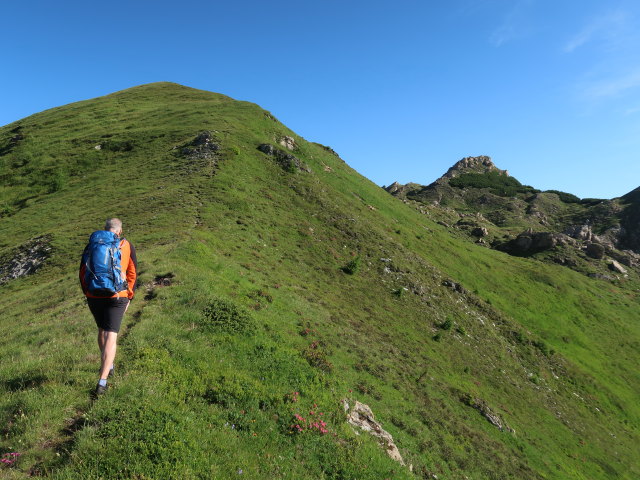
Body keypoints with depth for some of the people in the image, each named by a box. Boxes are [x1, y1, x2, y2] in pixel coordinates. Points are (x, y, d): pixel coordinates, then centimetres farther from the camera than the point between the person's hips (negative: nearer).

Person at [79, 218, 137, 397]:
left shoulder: (92, 245, 7)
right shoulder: (127, 246, 2)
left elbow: (82, 272, 9)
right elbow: (132, 274, 4)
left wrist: (87, 293, 19)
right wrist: (129, 298, 12)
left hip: (94, 296, 3)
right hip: (117, 296, -3)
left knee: (102, 330, 24)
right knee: (111, 336, -2)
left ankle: (108, 366, 39)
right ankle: (102, 382, -8)